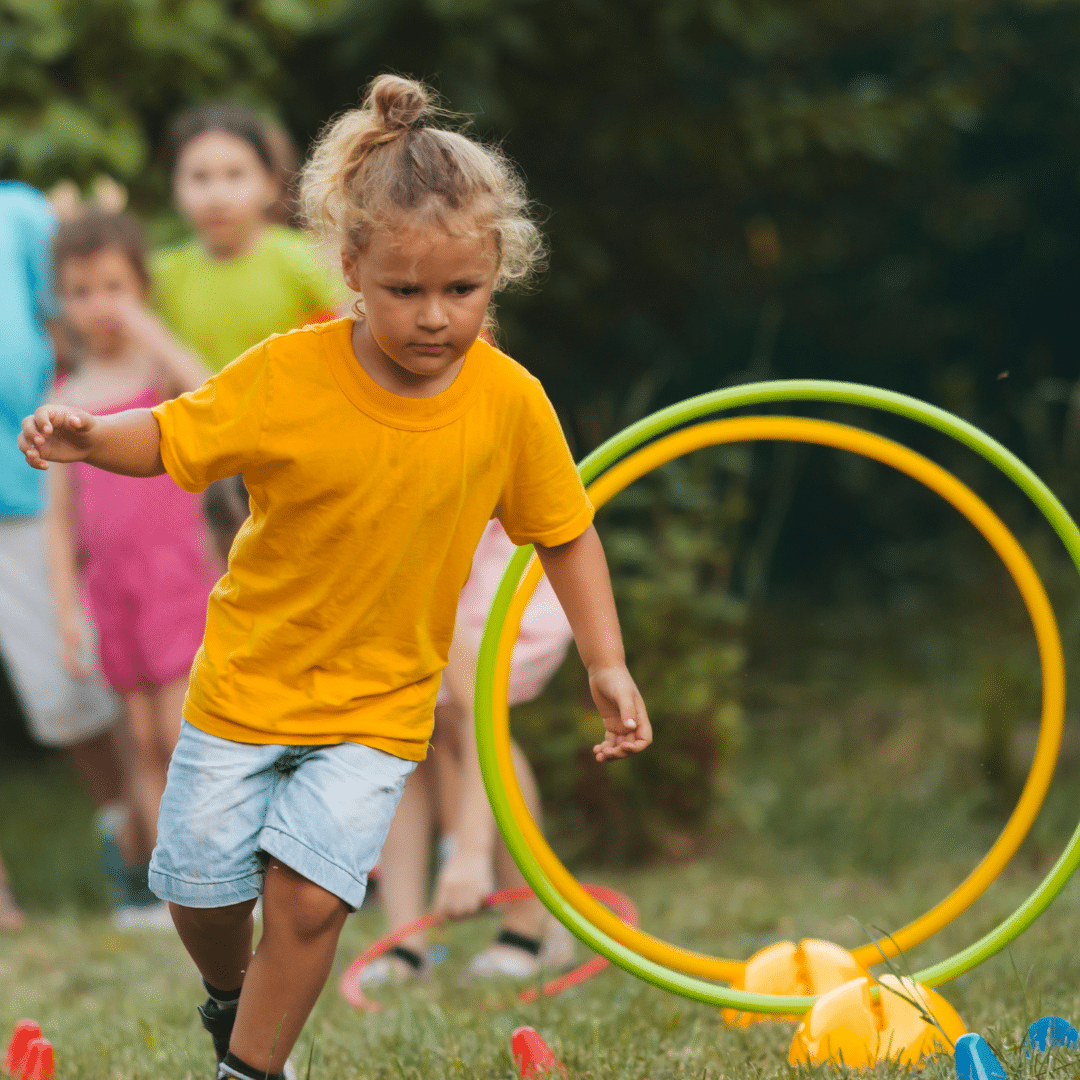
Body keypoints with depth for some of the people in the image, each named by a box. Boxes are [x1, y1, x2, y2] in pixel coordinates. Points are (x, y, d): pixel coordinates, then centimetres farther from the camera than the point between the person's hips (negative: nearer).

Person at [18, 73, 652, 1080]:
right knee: (198, 889, 9)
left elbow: (564, 533, 1)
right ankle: (231, 993, 43)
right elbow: (172, 436, -7)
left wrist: (605, 663, -2)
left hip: (376, 704, 0)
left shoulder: (509, 403, -13)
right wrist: (87, 437, -28)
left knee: (306, 895, -13)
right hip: (246, 681, 0)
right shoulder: (289, 375, -18)